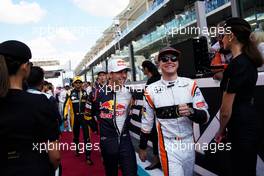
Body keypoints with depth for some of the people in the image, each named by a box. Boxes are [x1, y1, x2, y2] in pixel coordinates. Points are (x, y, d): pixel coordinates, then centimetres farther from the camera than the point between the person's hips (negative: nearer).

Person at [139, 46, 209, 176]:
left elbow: (205, 117, -4)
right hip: (168, 146, -2)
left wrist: (191, 112, -25)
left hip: (189, 143, 3)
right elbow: (146, 122, 2)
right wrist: (142, 148, 10)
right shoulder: (151, 90, -7)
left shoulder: (190, 85, -5)